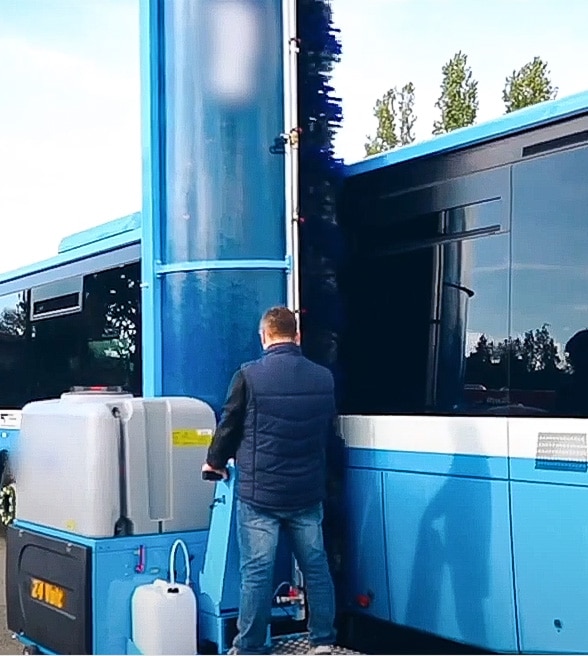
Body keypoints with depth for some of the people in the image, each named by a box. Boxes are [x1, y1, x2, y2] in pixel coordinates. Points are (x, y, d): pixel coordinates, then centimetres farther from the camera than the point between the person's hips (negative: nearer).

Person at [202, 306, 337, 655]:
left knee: (257, 572, 2)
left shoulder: (249, 376, -11)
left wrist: (215, 462, 19)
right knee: (316, 566, 13)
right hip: (308, 492, 4)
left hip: (259, 492, -3)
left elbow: (229, 426, 0)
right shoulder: (324, 378, 1)